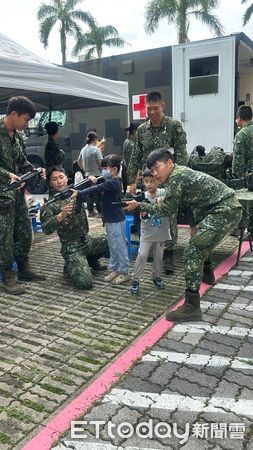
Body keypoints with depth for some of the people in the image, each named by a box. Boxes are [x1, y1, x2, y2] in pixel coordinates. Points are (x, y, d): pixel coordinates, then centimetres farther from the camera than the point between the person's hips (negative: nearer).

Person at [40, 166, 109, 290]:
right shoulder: (48, 205, -7)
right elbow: (46, 229, -19)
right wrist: (61, 215, -35)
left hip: (88, 239, 5)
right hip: (72, 248, -5)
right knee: (85, 283, -22)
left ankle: (91, 259, 14)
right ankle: (70, 268, 12)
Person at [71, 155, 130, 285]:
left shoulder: (112, 183, -20)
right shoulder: (113, 182, 10)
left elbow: (95, 190, -31)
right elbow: (99, 188, 8)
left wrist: (78, 194, -37)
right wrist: (96, 181, -11)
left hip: (116, 220, -10)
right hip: (110, 219, 10)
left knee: (119, 246, -1)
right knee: (112, 246, 16)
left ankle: (124, 273, 9)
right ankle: (114, 269, 26)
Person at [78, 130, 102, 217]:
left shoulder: (83, 149, 7)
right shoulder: (96, 150, -13)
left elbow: (79, 161, 17)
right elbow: (101, 163, -17)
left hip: (87, 174, 6)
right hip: (96, 174, -6)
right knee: (98, 194, 0)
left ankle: (90, 211, 16)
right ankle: (100, 211, 4)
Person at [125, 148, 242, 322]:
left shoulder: (176, 177, -14)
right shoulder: (180, 172, 15)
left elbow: (166, 210, -10)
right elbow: (194, 201, 21)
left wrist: (139, 205, -4)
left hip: (224, 211, -11)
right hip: (228, 208, 11)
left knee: (193, 252, -15)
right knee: (200, 239, 33)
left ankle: (192, 307, -15)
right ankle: (207, 273, 56)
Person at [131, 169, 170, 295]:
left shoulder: (163, 193, -7)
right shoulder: (143, 196, -8)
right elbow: (144, 217, -12)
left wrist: (161, 199, -40)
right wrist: (143, 213, -35)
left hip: (161, 232, 1)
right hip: (147, 232, -1)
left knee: (158, 256, 15)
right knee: (142, 255, -8)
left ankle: (156, 277, 34)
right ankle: (135, 279, 4)